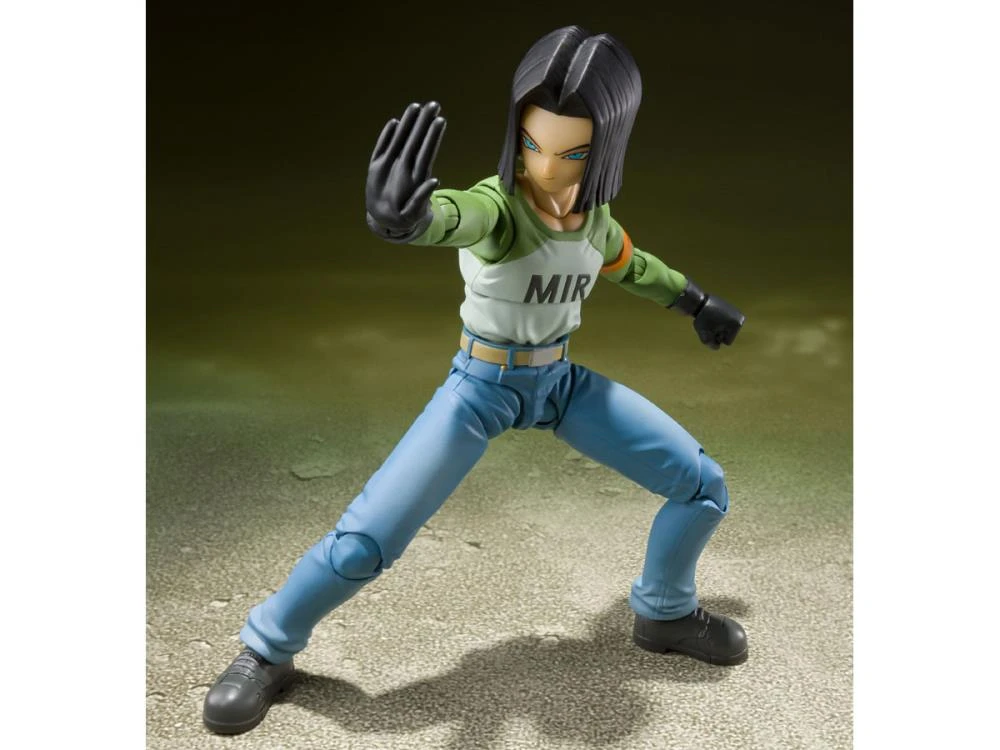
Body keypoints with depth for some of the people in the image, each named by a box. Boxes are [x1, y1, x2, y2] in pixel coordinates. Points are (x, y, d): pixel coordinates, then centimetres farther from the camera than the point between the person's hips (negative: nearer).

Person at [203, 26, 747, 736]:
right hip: (482, 386, -5)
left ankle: (666, 613, 30)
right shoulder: (496, 205, -25)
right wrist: (405, 216, -76)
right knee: (365, 541, -14)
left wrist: (698, 301, 30)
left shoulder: (592, 213, -7)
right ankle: (267, 650, 15)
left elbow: (627, 265, 17)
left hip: (561, 382, 6)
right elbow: (452, 216, -51)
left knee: (705, 485, 4)